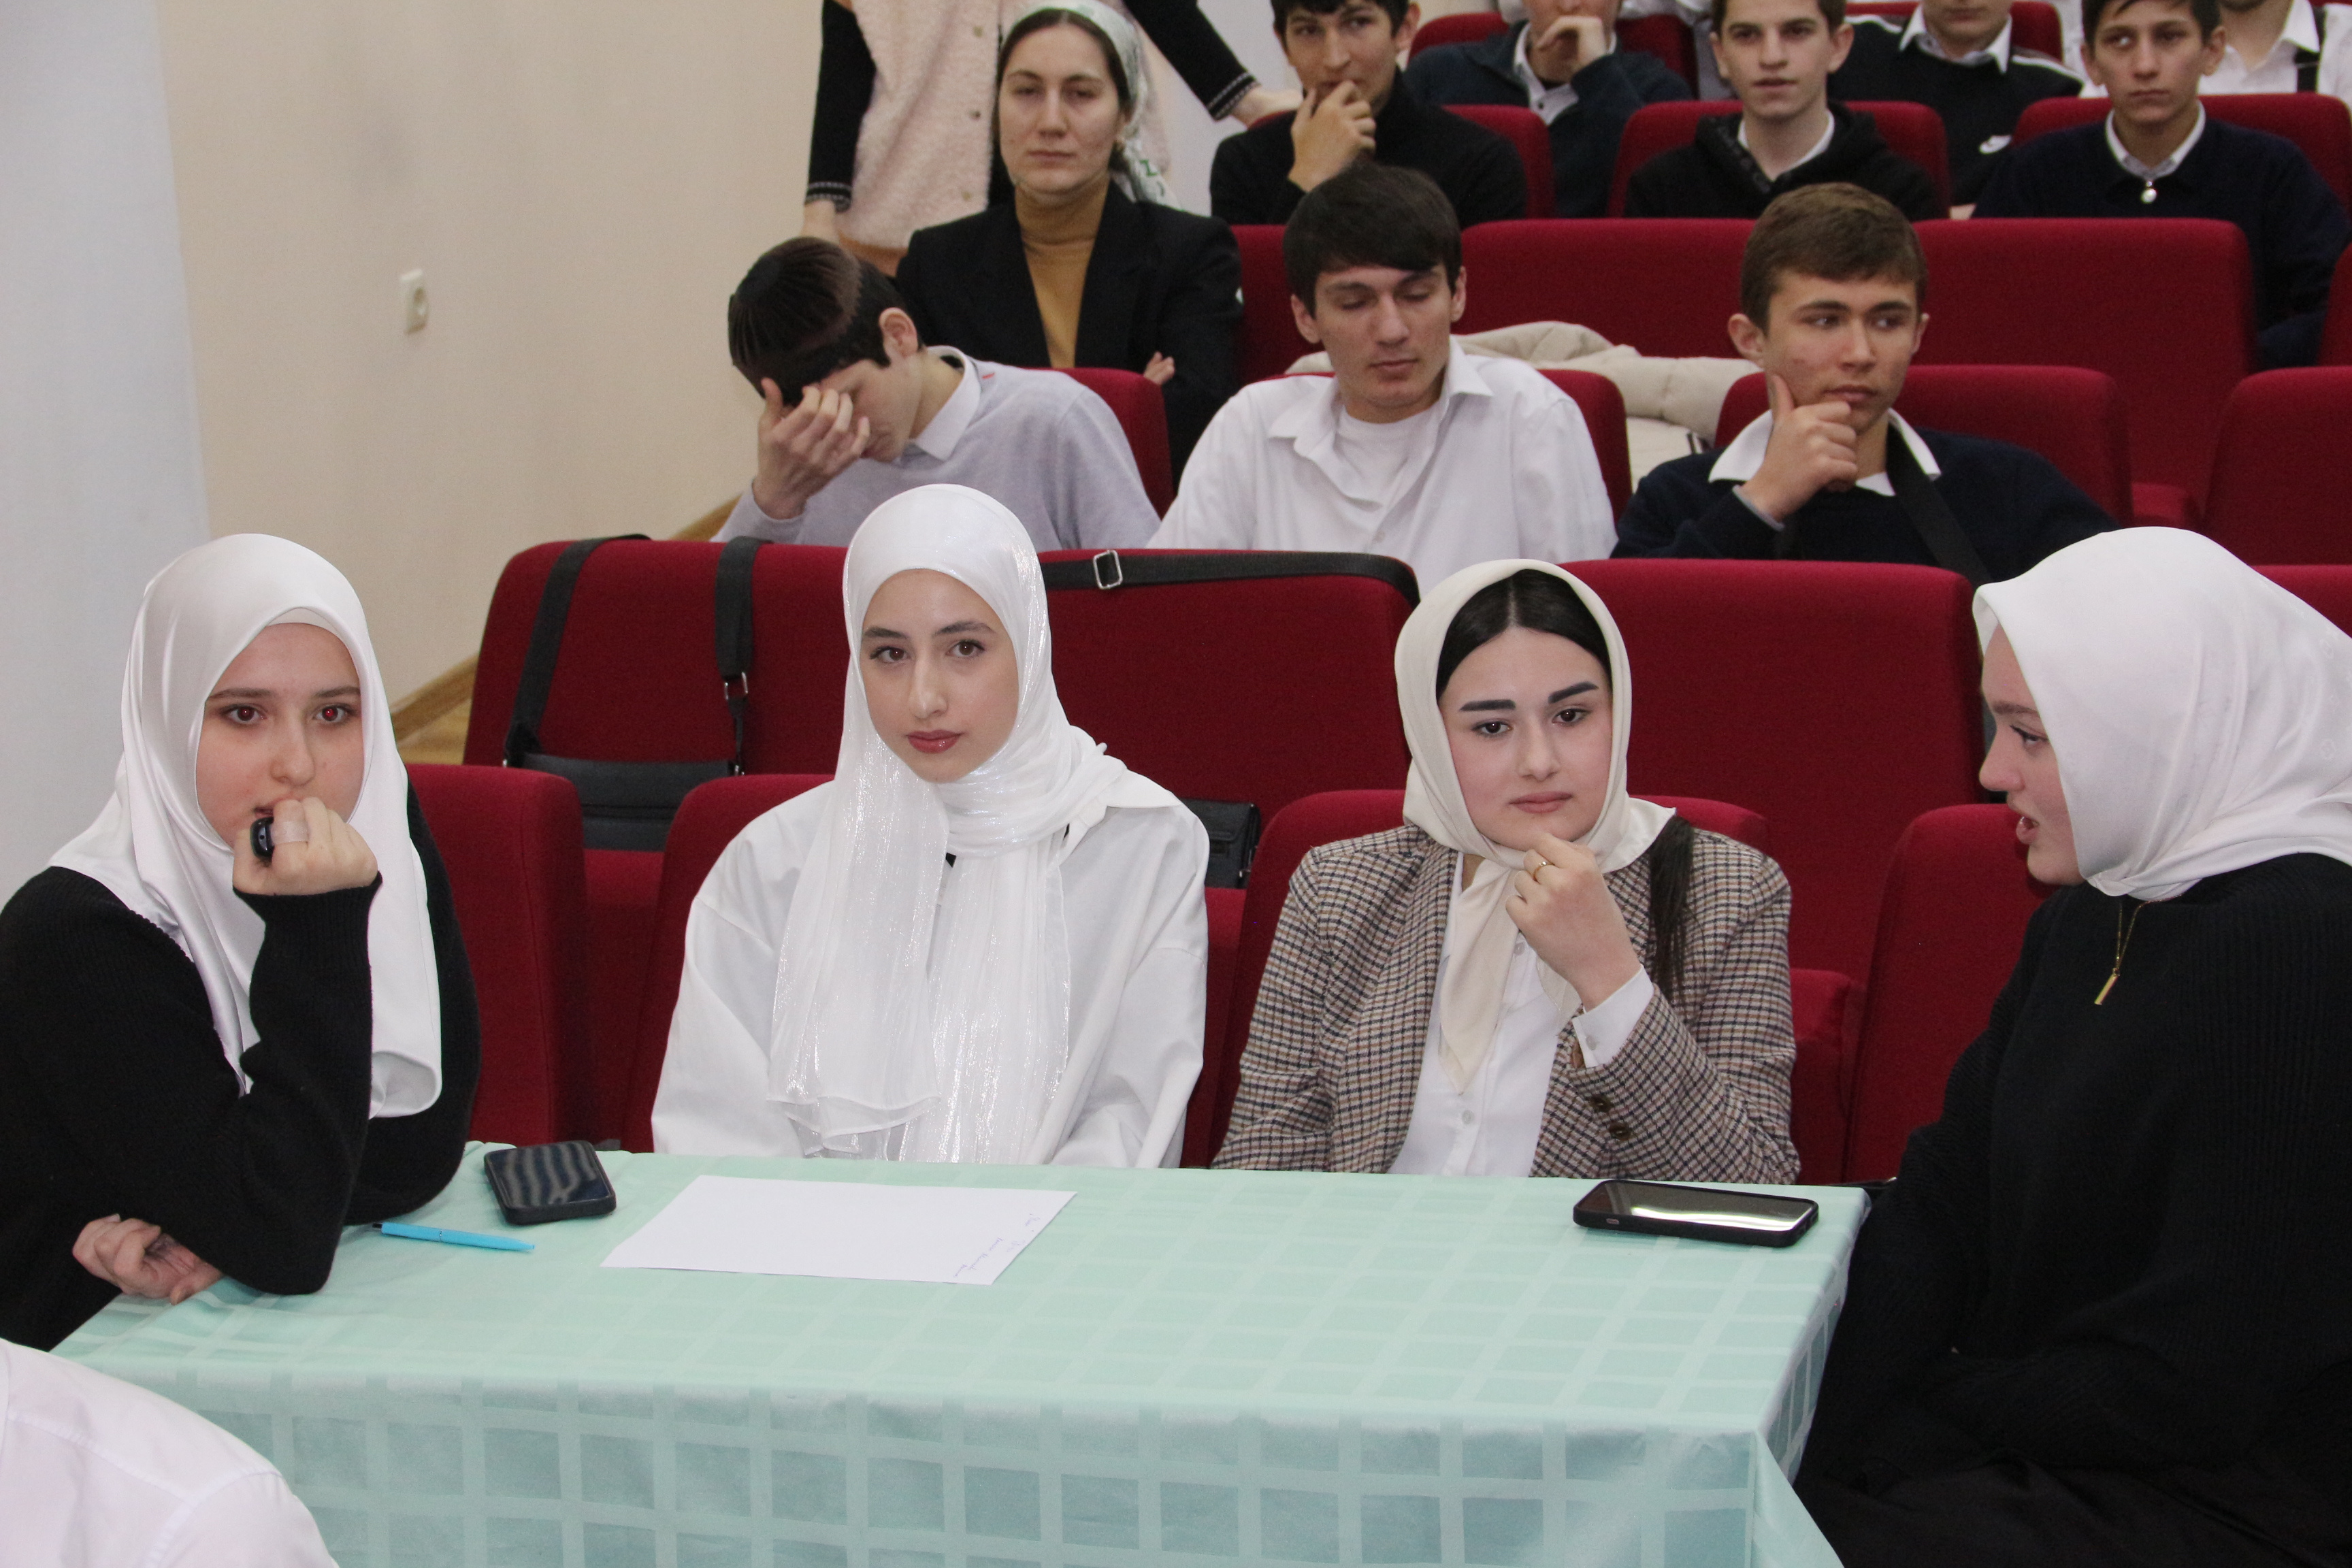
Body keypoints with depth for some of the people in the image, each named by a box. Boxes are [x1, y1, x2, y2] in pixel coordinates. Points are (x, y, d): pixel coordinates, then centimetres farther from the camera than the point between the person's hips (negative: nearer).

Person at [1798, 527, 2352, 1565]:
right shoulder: (2091, 916, 11)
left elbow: (2193, 1382, -19)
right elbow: (1945, 1200, 8)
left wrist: (1893, 1429, -10)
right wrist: (1807, 1425, -7)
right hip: (2042, 1458, 8)